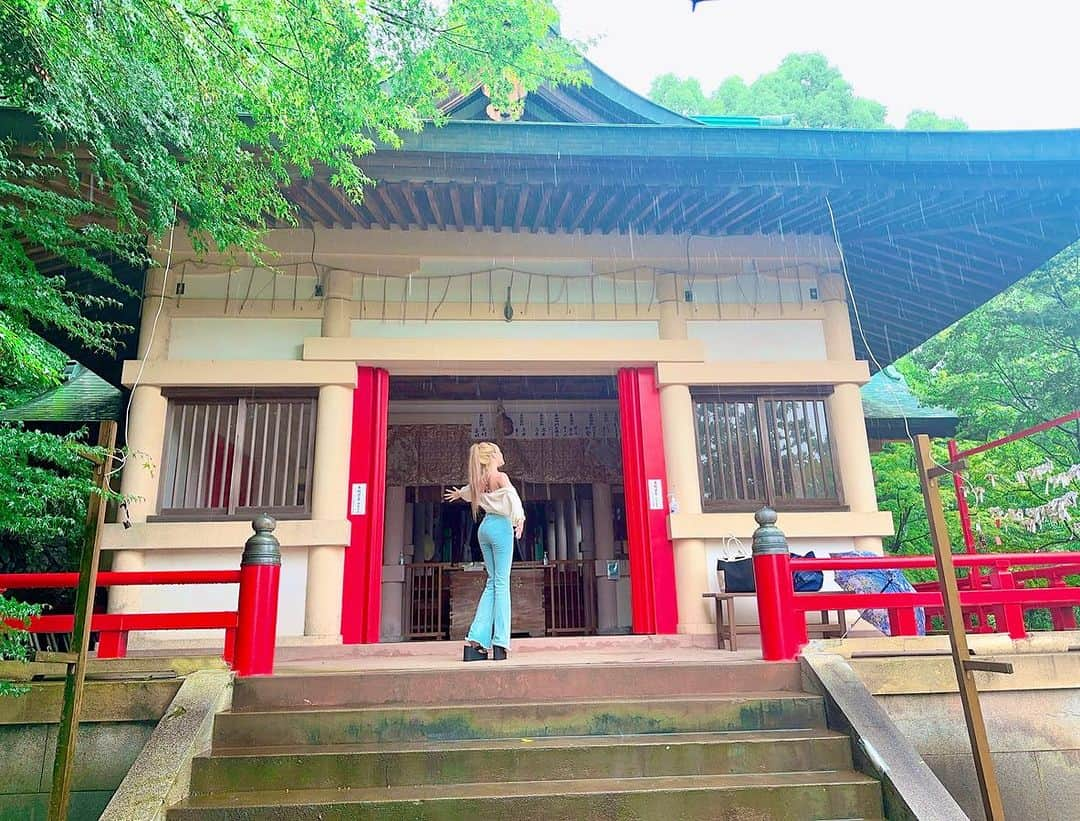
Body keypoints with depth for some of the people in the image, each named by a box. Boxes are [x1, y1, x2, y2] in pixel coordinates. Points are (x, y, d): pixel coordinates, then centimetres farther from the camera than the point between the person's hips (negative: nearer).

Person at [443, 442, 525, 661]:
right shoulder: (500, 477, -6)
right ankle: (499, 643, -9)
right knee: (501, 582, -6)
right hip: (500, 526, -7)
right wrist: (519, 518, -39)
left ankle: (476, 639, 3)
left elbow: (470, 489, 38)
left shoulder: (480, 480, 15)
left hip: (485, 527, 7)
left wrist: (458, 493, 60)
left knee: (492, 582, 11)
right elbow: (512, 495, -26)